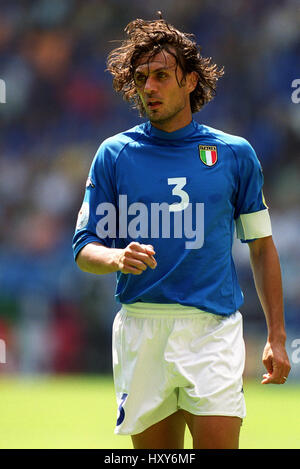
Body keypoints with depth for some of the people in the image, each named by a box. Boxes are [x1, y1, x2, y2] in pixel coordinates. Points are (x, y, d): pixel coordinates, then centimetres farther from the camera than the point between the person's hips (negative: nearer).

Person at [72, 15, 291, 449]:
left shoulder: (235, 154, 7)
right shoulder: (115, 154, 7)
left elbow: (262, 247, 13)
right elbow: (85, 249, 7)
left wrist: (276, 337, 7)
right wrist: (118, 258, -17)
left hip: (213, 329, -1)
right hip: (140, 329, 1)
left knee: (219, 443, -13)